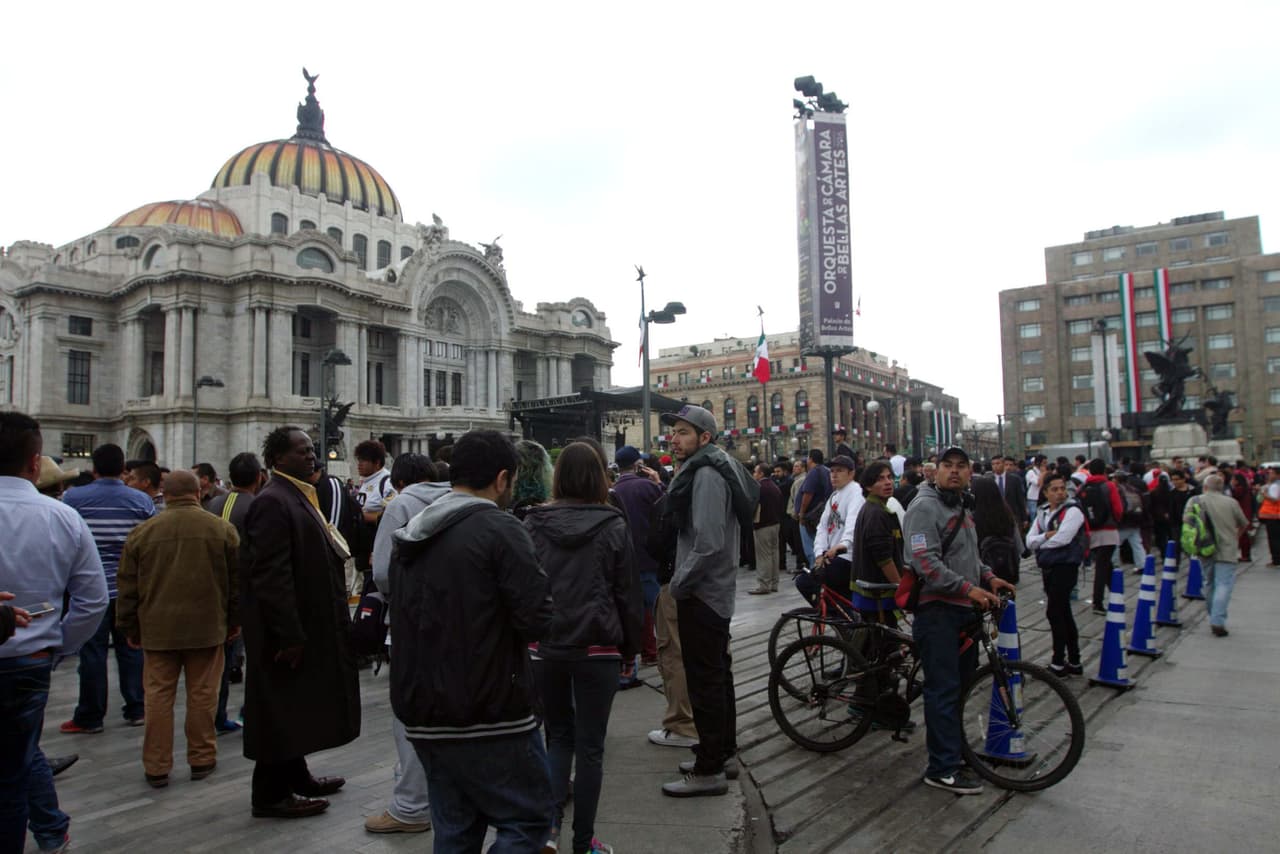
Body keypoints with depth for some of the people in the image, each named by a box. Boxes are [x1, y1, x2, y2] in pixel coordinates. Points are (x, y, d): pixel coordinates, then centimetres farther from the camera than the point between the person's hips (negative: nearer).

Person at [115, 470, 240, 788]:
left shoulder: (142, 532, 1)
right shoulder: (222, 529, -2)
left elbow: (128, 587, 6)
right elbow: (237, 581, 3)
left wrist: (129, 628, 17)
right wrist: (234, 621, 13)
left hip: (158, 628, 1)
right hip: (207, 627, -1)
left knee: (158, 696, 8)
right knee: (202, 694, 7)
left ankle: (156, 767, 13)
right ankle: (202, 759, 16)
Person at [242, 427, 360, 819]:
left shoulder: (299, 496, 12)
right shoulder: (272, 501, -19)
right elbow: (271, 576, -24)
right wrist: (291, 635, -23)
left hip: (308, 624, 10)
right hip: (288, 628, -10)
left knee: (298, 708, 20)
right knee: (281, 709, 3)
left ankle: (296, 777, 33)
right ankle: (271, 795, 16)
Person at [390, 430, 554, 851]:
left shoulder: (411, 537, 11)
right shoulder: (500, 529, -14)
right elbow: (537, 620, -18)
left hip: (424, 716, 8)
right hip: (490, 716, -8)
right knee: (528, 820, 6)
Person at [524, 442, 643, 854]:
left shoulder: (532, 524, -1)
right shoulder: (613, 526, -6)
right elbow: (628, 592, -2)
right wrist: (630, 646, 10)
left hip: (544, 646, 2)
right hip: (597, 647, -2)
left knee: (559, 735, 19)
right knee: (590, 744, 10)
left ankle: (549, 818, 4)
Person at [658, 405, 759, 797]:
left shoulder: (706, 474, -19)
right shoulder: (706, 468, 14)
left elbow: (709, 543, -26)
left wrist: (679, 584, -15)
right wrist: (681, 580, 15)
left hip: (700, 594, -11)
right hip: (712, 592, 11)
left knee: (704, 680, -3)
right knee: (716, 673, 20)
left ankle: (709, 771, 6)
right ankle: (721, 748, 34)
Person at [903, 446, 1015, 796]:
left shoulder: (961, 508, 19)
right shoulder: (925, 507, -13)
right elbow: (926, 562, -23)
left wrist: (988, 576, 12)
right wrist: (969, 588, -25)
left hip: (964, 609, 10)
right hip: (937, 609, -10)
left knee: (963, 681, 16)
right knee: (943, 687, -7)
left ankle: (956, 749, 30)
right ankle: (943, 768, 0)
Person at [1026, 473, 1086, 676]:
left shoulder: (1072, 511, -9)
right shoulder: (1042, 513, 12)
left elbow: (1062, 539, -21)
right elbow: (1029, 541, 5)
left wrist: (1040, 543, -5)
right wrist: (1046, 536, -14)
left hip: (1065, 566, -8)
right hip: (1048, 567, 8)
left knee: (1054, 613, -7)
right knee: (1063, 613, 14)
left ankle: (1059, 663, 3)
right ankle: (1074, 662, 23)